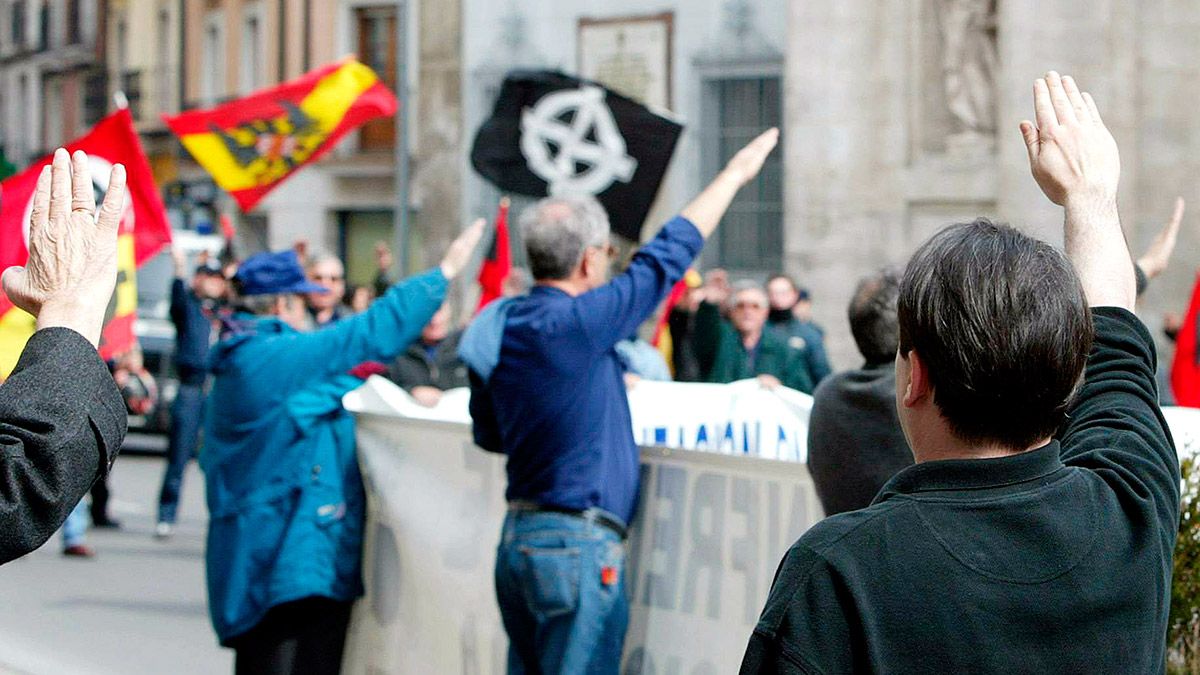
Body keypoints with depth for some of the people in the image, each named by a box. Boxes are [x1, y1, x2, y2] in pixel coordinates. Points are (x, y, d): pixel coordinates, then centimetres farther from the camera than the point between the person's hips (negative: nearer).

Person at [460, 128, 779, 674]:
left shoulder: (498, 327, 7)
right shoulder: (574, 323, -17)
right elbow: (666, 258, -8)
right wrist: (735, 173, 4)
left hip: (519, 538, 9)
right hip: (577, 545, -9)